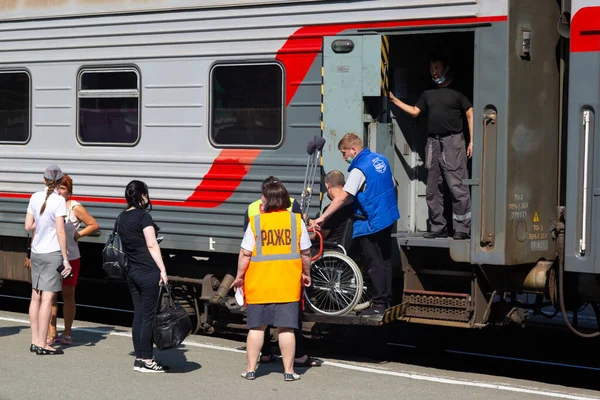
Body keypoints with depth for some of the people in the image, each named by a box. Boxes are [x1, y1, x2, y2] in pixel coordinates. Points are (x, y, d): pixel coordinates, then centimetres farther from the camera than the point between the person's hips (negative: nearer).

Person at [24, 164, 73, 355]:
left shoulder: (35, 197, 5)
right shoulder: (58, 200, -12)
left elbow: (28, 226, 8)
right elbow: (60, 232, -14)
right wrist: (65, 259, -11)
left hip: (36, 252, 7)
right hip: (52, 253, -7)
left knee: (36, 296, 13)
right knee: (47, 298, -4)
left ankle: (35, 341, 19)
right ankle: (42, 345, -3)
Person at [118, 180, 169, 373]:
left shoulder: (121, 218, 14)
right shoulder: (143, 216, -10)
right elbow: (152, 245, -14)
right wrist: (163, 270, -15)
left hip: (132, 273, 8)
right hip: (149, 272, -8)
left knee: (139, 315, 11)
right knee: (149, 316, -3)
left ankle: (139, 358, 14)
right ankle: (147, 360, -1)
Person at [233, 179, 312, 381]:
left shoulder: (256, 221, -6)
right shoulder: (296, 220, -1)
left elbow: (245, 253, -6)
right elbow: (305, 252, 3)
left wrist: (239, 276, 7)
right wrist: (306, 274, 18)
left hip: (259, 284, 0)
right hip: (288, 284, 1)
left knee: (256, 327, 9)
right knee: (286, 328, 4)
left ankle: (250, 369, 14)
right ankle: (288, 370, 7)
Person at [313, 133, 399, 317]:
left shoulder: (359, 169, -20)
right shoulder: (380, 159, 6)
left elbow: (342, 197, -27)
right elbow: (393, 185, 16)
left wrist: (322, 217, -27)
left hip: (371, 223, -9)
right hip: (388, 218, 9)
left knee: (375, 263, -2)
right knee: (385, 260, 15)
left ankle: (379, 304, 1)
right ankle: (386, 299, 23)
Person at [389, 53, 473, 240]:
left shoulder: (457, 91, 1)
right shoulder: (428, 93, 19)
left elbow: (471, 115, -2)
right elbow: (414, 111, 19)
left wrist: (472, 142, -8)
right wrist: (394, 100, 10)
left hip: (453, 142, -6)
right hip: (433, 143, 7)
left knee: (457, 187, -11)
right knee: (432, 189, 7)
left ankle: (463, 228, -10)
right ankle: (438, 227, 13)